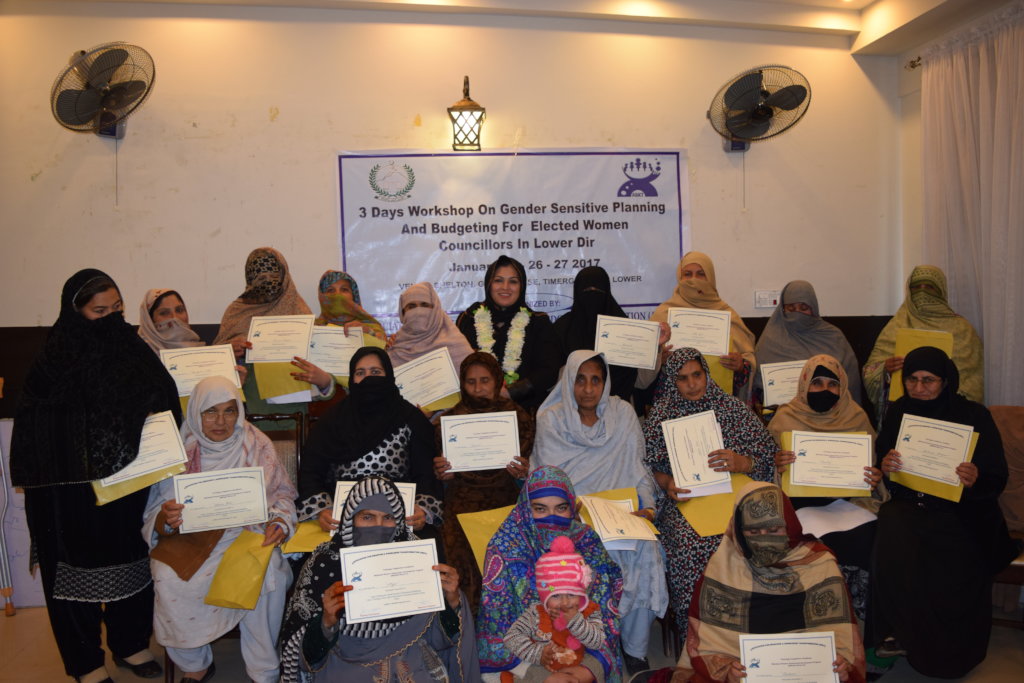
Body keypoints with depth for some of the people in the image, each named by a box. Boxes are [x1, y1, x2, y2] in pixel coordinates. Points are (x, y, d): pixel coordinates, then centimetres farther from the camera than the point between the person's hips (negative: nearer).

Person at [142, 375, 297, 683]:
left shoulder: (257, 445, 1)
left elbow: (282, 494, 8)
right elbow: (155, 513, 1)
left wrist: (280, 522, -13)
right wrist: (166, 519, -24)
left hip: (246, 531, 0)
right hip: (190, 535, 1)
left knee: (269, 571, -30)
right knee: (169, 578, -29)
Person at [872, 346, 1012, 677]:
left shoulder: (974, 416, -2)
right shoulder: (897, 413, 7)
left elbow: (997, 479, -3)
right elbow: (878, 472, 10)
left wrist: (976, 479, -26)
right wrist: (884, 467, -14)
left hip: (960, 513, -2)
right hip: (908, 506, 2)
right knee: (893, 535, -30)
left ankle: (947, 653, -1)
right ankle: (901, 633, -10)